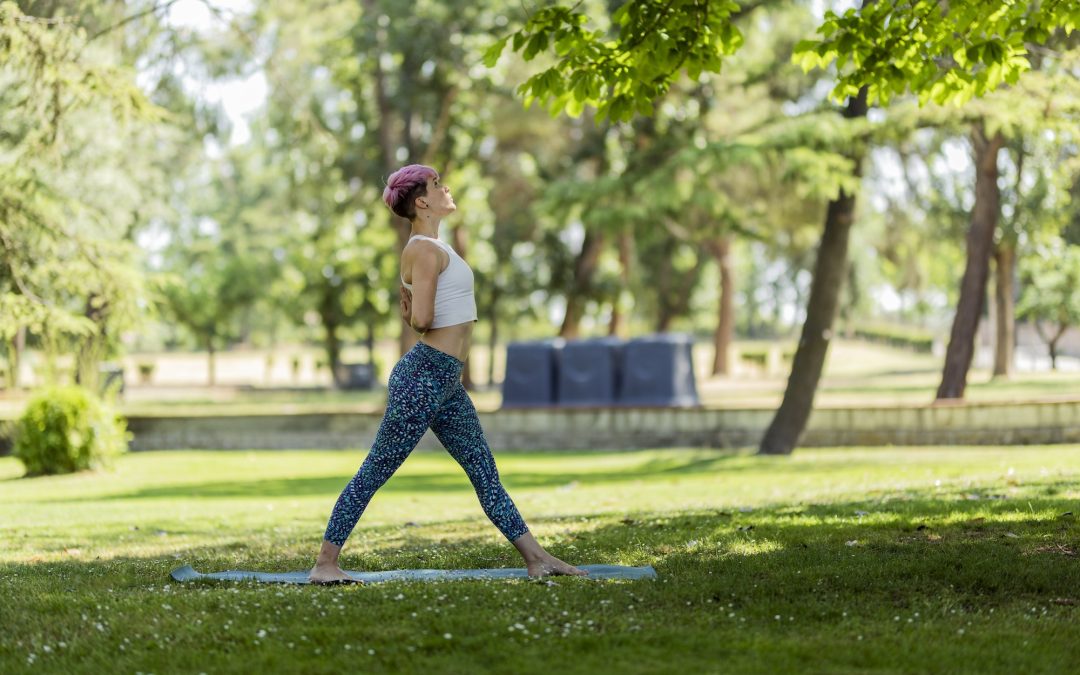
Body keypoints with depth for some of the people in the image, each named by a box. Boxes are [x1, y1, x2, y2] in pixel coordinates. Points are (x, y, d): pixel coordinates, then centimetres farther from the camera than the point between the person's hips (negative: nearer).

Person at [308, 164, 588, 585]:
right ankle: (324, 565, 2)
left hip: (446, 384, 10)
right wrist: (424, 317, -1)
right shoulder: (426, 251, -14)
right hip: (423, 378, -10)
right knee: (374, 473, -4)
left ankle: (536, 558, 12)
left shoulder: (426, 248, 17)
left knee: (486, 475, 10)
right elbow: (421, 319, -21)